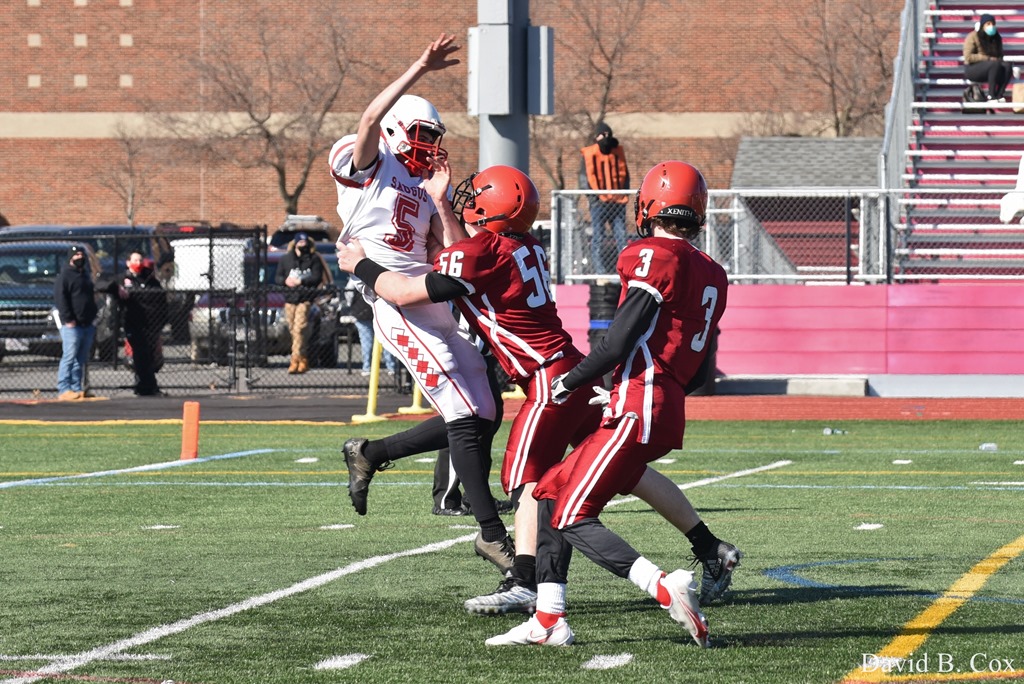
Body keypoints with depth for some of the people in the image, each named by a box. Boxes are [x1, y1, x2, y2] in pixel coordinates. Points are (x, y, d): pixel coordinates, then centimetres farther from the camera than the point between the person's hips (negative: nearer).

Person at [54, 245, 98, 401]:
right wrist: (68, 319, -19)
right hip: (72, 325, -8)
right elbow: (60, 298, -13)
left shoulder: (87, 276, 22)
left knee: (81, 359, 9)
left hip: (88, 324, 8)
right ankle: (64, 390, -15)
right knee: (69, 357, -12)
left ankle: (77, 388, 12)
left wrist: (93, 316, 15)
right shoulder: (64, 275, -5)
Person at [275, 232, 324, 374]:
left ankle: (296, 360, -17)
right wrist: (285, 281, -8)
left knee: (300, 328, -15)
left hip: (306, 298, -4)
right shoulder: (286, 259, 13)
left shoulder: (314, 259, 5)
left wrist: (300, 281, -13)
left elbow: (317, 277, -3)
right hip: (290, 298, 4)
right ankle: (303, 359, 13)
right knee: (293, 329, 2)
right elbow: (277, 277, 14)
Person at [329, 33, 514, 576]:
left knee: (480, 417, 7)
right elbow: (372, 118, -16)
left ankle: (370, 455, 21)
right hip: (395, 300, -8)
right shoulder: (367, 163, 5)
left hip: (436, 301, 8)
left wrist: (441, 195, 11)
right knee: (464, 414, -15)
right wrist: (421, 69, -18)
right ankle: (492, 533, -14)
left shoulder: (424, 190, 24)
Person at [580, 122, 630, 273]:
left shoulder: (618, 152, 12)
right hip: (599, 202, -4)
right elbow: (585, 177, -2)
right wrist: (593, 196, -11)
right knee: (598, 236, -3)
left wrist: (624, 193, 5)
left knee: (621, 236, 4)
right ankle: (598, 267, -2)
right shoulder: (588, 154, 0)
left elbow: (624, 174, 17)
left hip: (617, 202, 4)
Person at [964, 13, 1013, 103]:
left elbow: (1000, 55, 17)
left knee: (1007, 66, -25)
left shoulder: (996, 38, 10)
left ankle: (999, 94, -32)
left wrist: (998, 59, -9)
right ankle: (991, 95, -33)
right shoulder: (973, 37, -9)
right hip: (972, 69, -6)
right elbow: (968, 57, -17)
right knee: (995, 64, -34)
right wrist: (988, 58, -21)